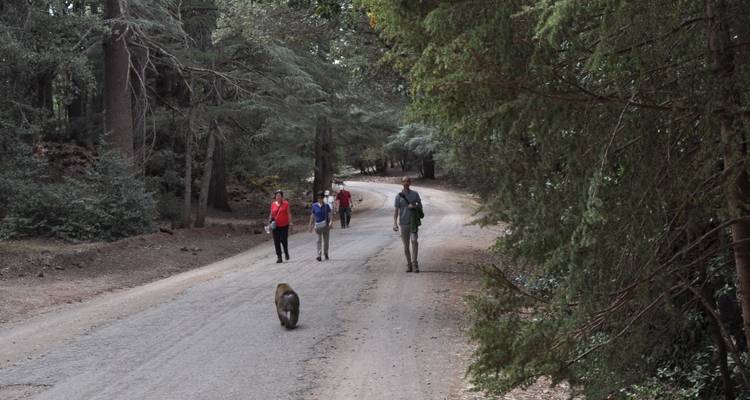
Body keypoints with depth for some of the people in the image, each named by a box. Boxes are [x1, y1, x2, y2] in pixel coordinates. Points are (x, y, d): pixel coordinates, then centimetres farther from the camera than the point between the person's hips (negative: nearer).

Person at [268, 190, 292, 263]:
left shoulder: (286, 203, 0)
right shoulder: (273, 204, 8)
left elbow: (289, 213, 0)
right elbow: (271, 214, 15)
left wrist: (290, 222, -8)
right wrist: (270, 220, 2)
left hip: (284, 225, -3)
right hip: (276, 226, 3)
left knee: (284, 240, -9)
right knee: (276, 242, 1)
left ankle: (286, 252, 19)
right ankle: (279, 257, 7)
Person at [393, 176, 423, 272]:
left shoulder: (415, 194, 4)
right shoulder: (399, 196, 2)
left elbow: (420, 205, 12)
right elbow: (396, 211, 1)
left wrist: (415, 206, -12)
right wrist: (395, 224, -10)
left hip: (413, 222, -1)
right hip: (403, 223, 1)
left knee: (414, 240, -20)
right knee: (406, 245, 5)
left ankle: (414, 263, -16)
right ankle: (409, 264, 18)